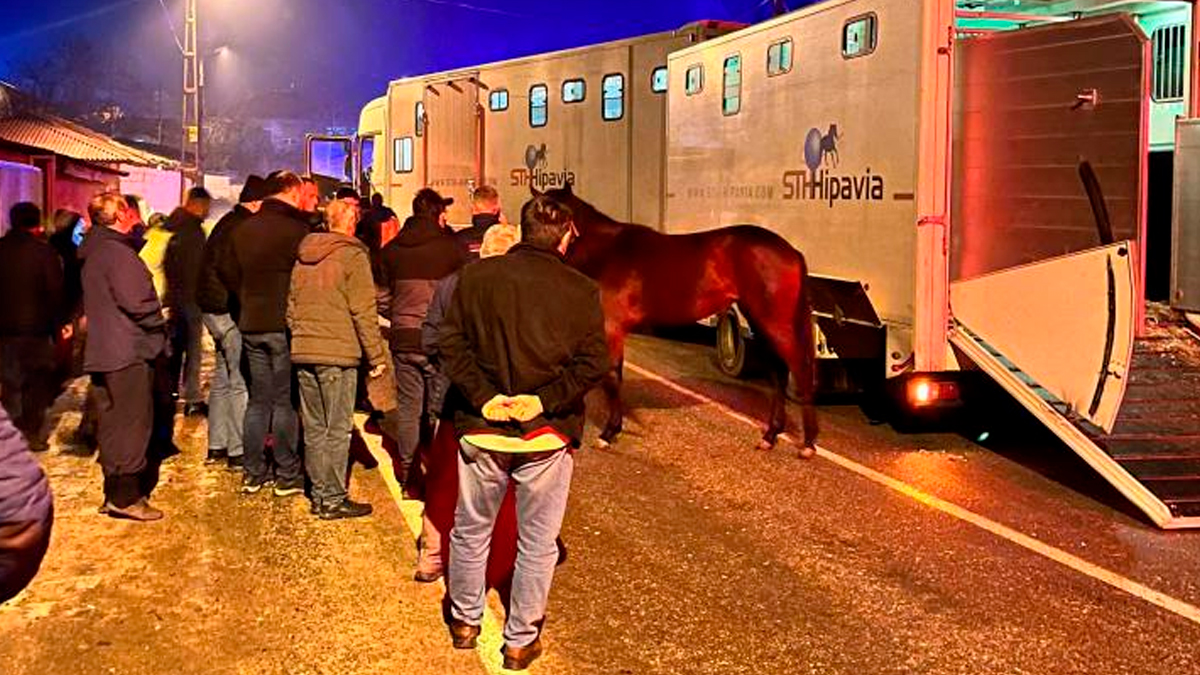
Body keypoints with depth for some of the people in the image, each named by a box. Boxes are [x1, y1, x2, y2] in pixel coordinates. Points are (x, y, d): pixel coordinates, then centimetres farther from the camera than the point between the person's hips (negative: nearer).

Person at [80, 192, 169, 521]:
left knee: (113, 423, 14)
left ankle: (114, 492, 21)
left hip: (102, 351, 10)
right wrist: (160, 326, -5)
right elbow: (137, 301, -22)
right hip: (128, 350, -10)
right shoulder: (117, 252, -16)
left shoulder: (92, 252, 14)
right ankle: (126, 496, -3)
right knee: (134, 422, -4)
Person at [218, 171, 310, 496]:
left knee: (258, 399, 13)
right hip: (285, 325, -6)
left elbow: (226, 269, 15)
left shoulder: (243, 229, 8)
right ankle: (288, 475, 5)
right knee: (286, 401, 1)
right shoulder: (296, 229, -13)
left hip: (251, 324, 6)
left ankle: (253, 473, 17)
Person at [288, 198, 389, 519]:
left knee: (314, 428, 12)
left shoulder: (302, 257, 12)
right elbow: (364, 311, -11)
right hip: (338, 354, -6)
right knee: (337, 430, 0)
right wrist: (377, 356, -6)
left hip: (303, 352, 7)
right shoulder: (352, 255, -8)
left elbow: (291, 306, 15)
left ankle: (319, 494, 18)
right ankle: (333, 500, 3)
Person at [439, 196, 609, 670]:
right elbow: (594, 362, -11)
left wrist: (483, 395, -9)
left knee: (471, 531, 20)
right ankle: (521, 640, 22)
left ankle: (465, 621, 36)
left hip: (482, 429, 2)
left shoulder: (476, 275, -1)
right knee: (537, 543, 13)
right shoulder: (581, 290, -5)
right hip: (547, 436, -1)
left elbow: (450, 342, -5)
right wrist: (546, 399, -12)